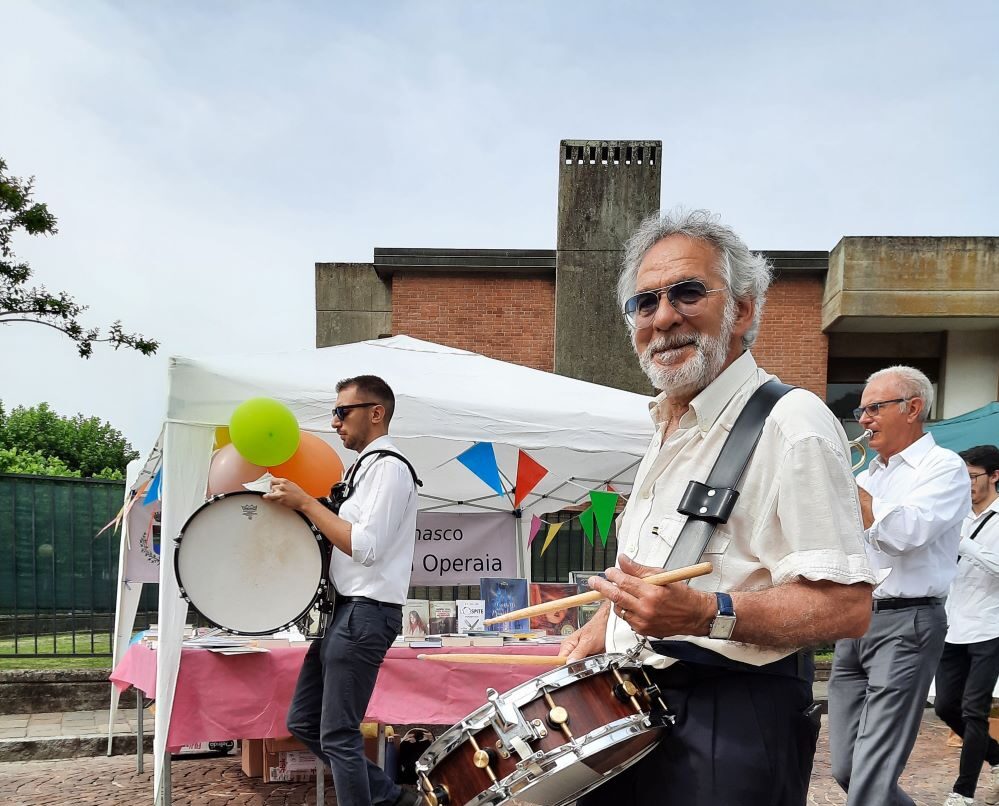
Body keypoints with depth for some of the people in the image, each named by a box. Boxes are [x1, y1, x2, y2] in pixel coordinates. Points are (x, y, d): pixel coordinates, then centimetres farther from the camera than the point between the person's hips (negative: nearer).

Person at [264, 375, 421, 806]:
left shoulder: (389, 468, -13)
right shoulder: (363, 467, 18)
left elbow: (364, 547, -22)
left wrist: (304, 502, -18)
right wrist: (298, 507, 10)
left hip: (366, 613, -10)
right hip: (345, 609, 10)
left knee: (337, 735, -3)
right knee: (303, 722, 14)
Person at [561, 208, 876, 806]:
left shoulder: (790, 424, -17)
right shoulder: (671, 430, 13)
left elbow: (847, 606, -23)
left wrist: (706, 615, -34)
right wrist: (604, 624, 12)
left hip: (732, 727, -8)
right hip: (633, 706, 9)